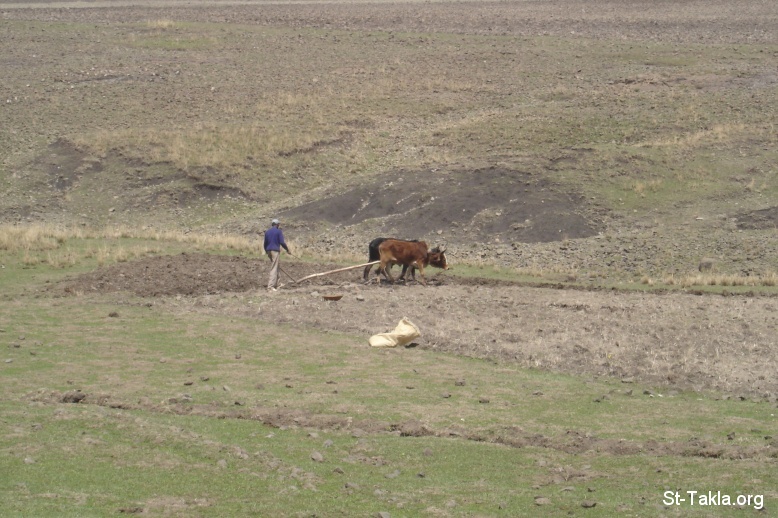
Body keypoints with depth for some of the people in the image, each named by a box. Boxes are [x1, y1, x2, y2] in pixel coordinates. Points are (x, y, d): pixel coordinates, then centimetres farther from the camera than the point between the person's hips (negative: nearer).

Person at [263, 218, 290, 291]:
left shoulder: (267, 232, 13)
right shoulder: (279, 231, -5)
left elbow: (265, 243, 16)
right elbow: (282, 242, -10)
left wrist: (266, 251, 30)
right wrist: (287, 250, 3)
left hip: (269, 251, 7)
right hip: (275, 251, -7)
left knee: (275, 268, 18)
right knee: (274, 268, -8)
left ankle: (275, 285, 21)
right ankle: (270, 287, -14)